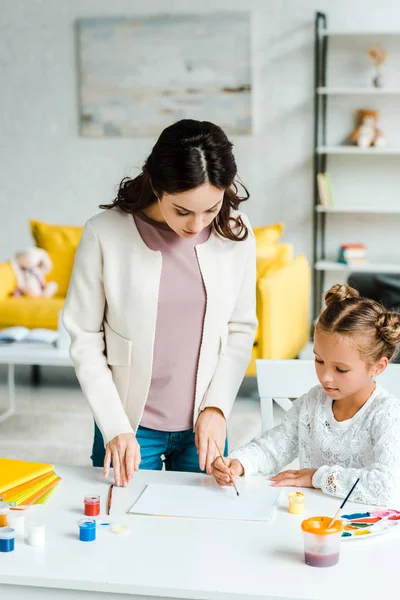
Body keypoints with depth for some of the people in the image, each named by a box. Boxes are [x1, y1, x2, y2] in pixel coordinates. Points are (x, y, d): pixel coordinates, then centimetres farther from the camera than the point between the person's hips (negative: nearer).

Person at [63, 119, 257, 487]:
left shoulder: (235, 233, -7)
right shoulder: (105, 234, -16)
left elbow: (241, 329, 2)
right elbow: (85, 339, -9)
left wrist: (216, 405, -8)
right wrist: (115, 428, -12)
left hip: (203, 426, 2)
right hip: (130, 425, -2)